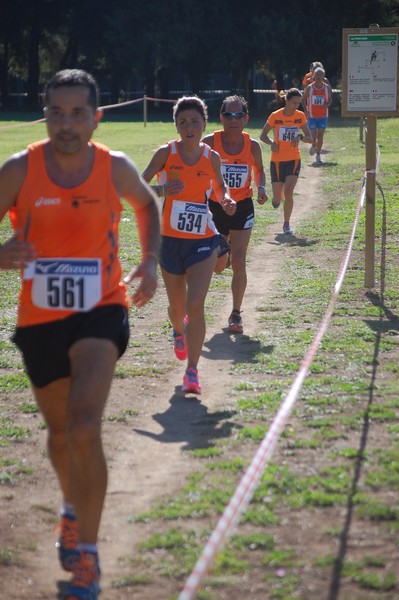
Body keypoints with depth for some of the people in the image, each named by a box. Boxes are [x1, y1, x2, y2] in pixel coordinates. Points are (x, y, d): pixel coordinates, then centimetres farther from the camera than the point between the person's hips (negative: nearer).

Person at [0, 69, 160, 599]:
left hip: (101, 312, -2)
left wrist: (151, 262, 4)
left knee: (84, 429, -21)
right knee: (61, 433, 19)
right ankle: (73, 510, 51)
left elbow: (147, 203, 18)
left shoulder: (116, 168, -6)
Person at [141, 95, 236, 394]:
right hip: (170, 240, 0)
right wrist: (161, 190, -26)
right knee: (177, 307, 15)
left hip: (203, 240, 0)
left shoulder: (211, 157, 1)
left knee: (196, 305, -15)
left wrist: (226, 199, -3)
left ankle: (192, 371, -7)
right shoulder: (165, 153, -5)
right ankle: (179, 330, 52)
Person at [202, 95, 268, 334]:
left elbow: (259, 170, 12)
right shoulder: (209, 142, -11)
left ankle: (236, 314, 2)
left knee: (239, 263, -9)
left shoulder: (252, 146, -6)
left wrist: (261, 188, -7)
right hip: (214, 207, 0)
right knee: (217, 266, 10)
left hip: (242, 208, 0)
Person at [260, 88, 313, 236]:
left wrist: (300, 137, -20)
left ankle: (286, 224, -2)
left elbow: (310, 139, 2)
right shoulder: (275, 116, -7)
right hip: (277, 161, -1)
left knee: (288, 192, -17)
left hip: (294, 160, 1)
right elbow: (263, 135, 2)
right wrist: (271, 143, -19)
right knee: (277, 199, 2)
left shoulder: (300, 116, -1)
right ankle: (277, 198, 41)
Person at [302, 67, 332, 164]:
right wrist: (305, 110, -10)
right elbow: (304, 99, 5)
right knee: (313, 136, -3)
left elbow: (330, 99, 11)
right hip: (312, 115, -1)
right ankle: (313, 146, 32)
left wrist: (328, 104, -12)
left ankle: (318, 155, 7)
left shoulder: (327, 88, 0)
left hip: (323, 116, 1)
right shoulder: (309, 88, -3)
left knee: (320, 135, -3)